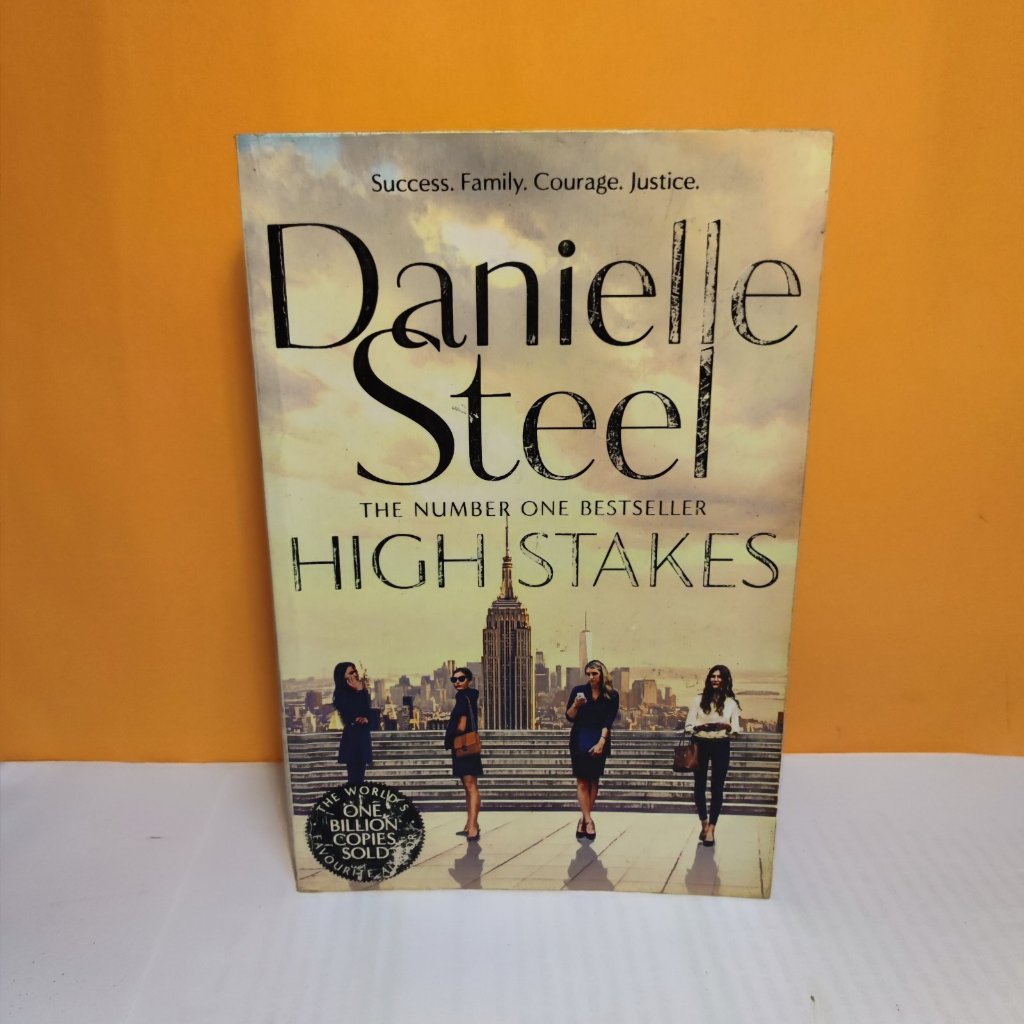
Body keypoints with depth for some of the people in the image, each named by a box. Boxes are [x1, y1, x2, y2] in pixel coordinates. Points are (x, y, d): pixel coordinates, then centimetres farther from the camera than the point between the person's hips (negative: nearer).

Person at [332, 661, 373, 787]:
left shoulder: (361, 691, 9)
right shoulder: (341, 694, -10)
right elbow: (356, 712, -19)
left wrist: (366, 718, -10)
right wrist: (359, 691, -15)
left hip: (363, 735, 7)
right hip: (352, 737, -7)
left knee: (360, 775, 10)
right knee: (354, 777, -7)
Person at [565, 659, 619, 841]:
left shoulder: (611, 695, -2)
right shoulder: (578, 690, 0)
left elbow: (608, 722, -8)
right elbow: (569, 717, 0)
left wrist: (601, 742, -19)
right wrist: (576, 705, -20)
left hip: (599, 741, 0)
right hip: (580, 740, 0)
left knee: (594, 781, 3)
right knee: (582, 781, -5)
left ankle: (583, 819, 11)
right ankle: (588, 820, -6)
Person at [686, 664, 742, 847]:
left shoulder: (731, 702, 3)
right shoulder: (699, 700, 3)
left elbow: (735, 729, 1)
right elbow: (689, 725, 2)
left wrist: (725, 726, -19)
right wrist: (700, 726, -18)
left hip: (721, 746, -1)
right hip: (701, 745, 1)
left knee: (717, 788, 1)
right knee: (699, 786, 4)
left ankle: (711, 828, 9)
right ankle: (704, 823, 26)